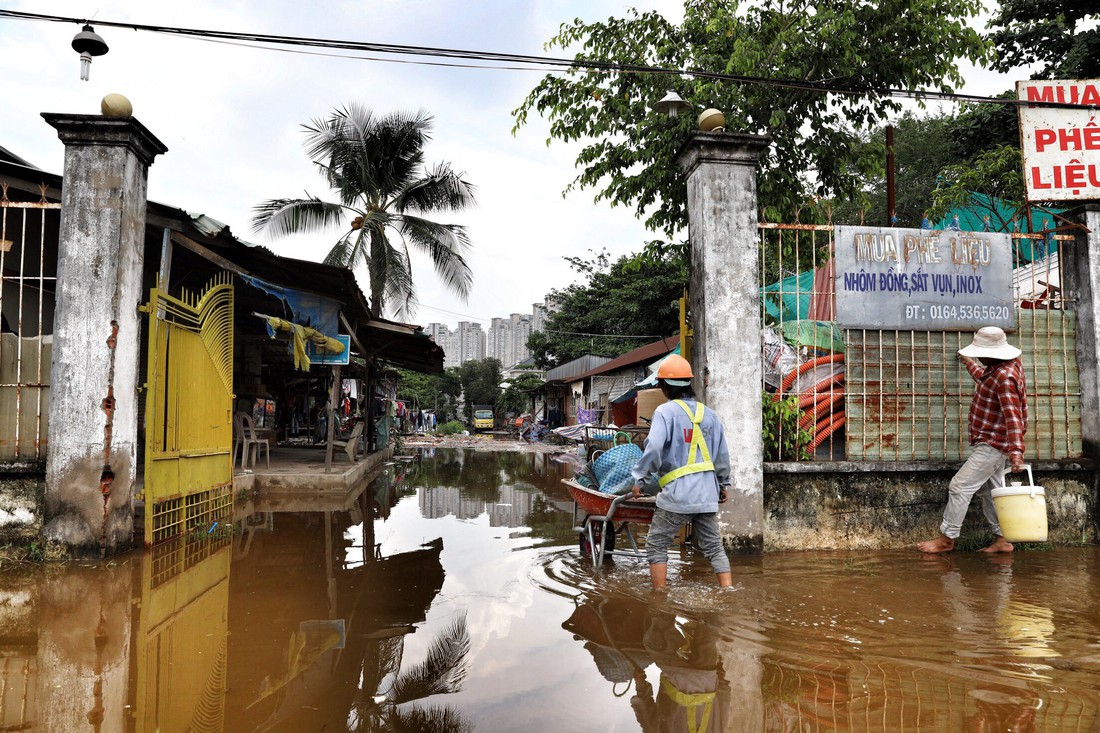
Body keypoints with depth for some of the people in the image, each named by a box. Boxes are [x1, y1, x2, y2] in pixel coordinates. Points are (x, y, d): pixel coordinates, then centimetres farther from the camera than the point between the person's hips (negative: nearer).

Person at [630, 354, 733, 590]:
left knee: (656, 545, 8)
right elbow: (722, 455, 15)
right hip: (707, 493, 6)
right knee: (714, 547, 14)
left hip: (677, 494, -5)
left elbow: (654, 448, -19)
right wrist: (723, 484, 27)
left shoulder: (665, 411, -7)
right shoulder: (709, 414, 10)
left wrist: (640, 478, -9)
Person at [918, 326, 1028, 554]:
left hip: (992, 445, -11)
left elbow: (1013, 416, -33)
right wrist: (970, 364, 48)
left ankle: (947, 538, 2)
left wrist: (1016, 450, -40)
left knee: (960, 486, -8)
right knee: (989, 490, 16)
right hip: (993, 443, 11)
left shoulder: (1005, 377, -25)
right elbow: (985, 378, 31)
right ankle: (1003, 539, 22)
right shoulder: (999, 368, 6)